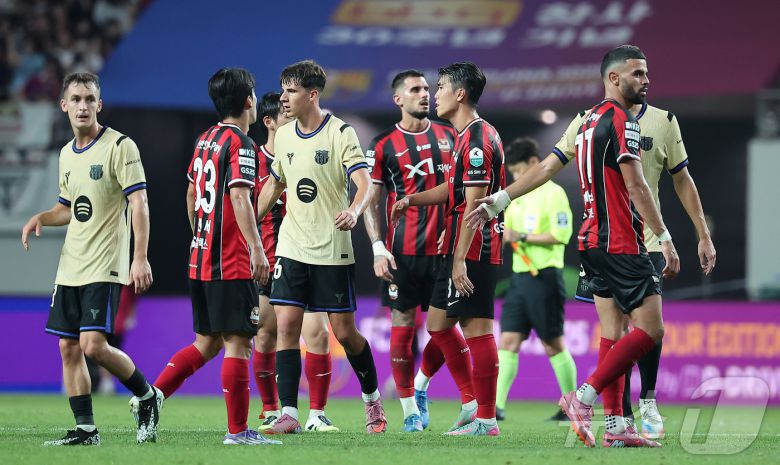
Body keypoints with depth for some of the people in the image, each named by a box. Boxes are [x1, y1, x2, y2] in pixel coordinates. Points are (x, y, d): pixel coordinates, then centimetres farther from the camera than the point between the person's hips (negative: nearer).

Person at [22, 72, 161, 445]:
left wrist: (140, 258, -23)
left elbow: (138, 203, -14)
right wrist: (42, 218, 5)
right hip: (69, 267, 7)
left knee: (93, 344, -17)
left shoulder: (120, 146, -9)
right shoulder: (66, 154, 14)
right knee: (69, 348, 3)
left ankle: (147, 397, 5)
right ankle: (85, 430, 10)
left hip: (105, 268, -7)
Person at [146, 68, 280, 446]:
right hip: (232, 264, -9)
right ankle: (238, 430, -4)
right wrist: (257, 248, -26)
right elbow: (239, 197, -23)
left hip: (200, 258, 9)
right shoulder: (240, 144, -12)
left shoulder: (205, 140, 14)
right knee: (237, 343, -5)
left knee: (208, 343, 16)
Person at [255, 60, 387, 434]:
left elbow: (364, 183, -18)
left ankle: (372, 398, 25)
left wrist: (353, 210, -39)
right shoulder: (283, 137, 8)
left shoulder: (341, 133, -9)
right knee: (286, 326, -8)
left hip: (333, 250, -4)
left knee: (344, 333, 1)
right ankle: (288, 414, -9)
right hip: (291, 248, 4)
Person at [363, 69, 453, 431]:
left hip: (445, 247, 3)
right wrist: (378, 248, -11)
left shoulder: (448, 136, 11)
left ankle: (421, 385, 27)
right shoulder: (384, 145, 0)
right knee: (404, 325, -1)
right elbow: (370, 202, 0)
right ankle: (410, 409, 6)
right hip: (404, 249, -3)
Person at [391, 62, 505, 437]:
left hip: (473, 249, -11)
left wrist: (460, 259, -22)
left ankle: (485, 419, -4)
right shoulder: (468, 135, 16)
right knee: (438, 323, 14)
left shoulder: (477, 139, -16)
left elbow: (474, 204, -20)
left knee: (476, 328, -7)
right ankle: (472, 402, 18)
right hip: (460, 248, 11)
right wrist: (412, 200, 18)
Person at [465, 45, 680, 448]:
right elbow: (636, 186, -17)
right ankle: (583, 398, -15)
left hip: (594, 241, 9)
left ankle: (615, 426, 4)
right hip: (621, 244, -9)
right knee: (650, 330, -10)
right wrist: (664, 238, -17)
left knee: (613, 334, 8)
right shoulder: (620, 120, -11)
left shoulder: (589, 122, 16)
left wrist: (497, 202, 22)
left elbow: (546, 169, 17)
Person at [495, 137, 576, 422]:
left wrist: (522, 236, -18)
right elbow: (509, 231, 22)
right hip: (520, 278, 8)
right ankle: (497, 406, -9)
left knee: (553, 346, -1)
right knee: (508, 342, -3)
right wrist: (504, 235, 0)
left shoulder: (553, 194, -7)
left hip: (544, 278, -8)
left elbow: (560, 235, -17)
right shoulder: (518, 198, 17)